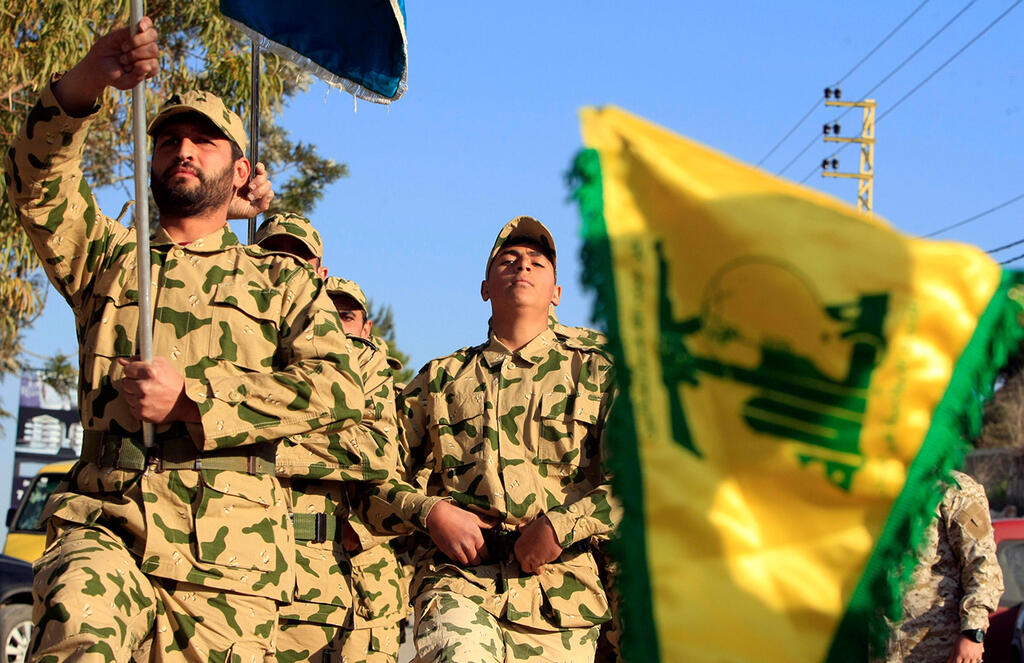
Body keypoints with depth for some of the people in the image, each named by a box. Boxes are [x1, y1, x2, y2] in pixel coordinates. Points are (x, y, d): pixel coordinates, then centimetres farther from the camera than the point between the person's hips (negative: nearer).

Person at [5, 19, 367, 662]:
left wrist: (193, 397, -9)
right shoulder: (108, 260, 23)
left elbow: (340, 386, 1)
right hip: (105, 527, -1)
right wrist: (84, 84, -15)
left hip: (226, 559, 1)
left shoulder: (281, 281, 18)